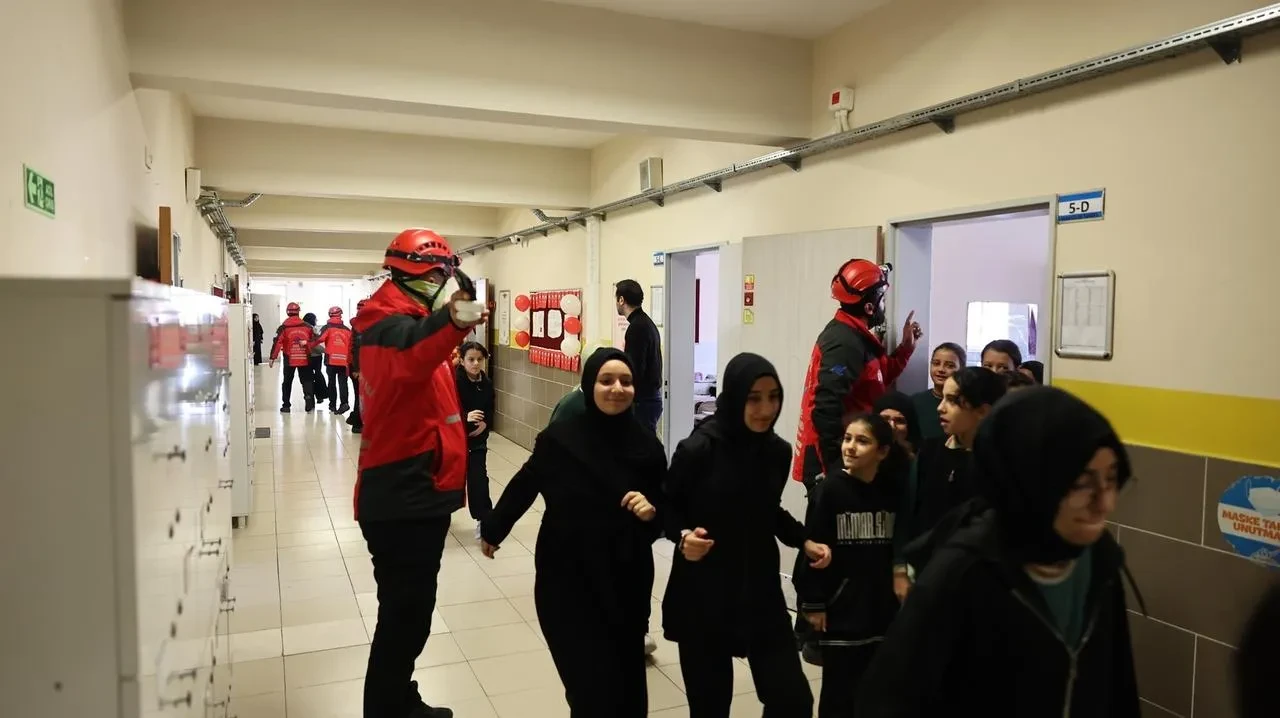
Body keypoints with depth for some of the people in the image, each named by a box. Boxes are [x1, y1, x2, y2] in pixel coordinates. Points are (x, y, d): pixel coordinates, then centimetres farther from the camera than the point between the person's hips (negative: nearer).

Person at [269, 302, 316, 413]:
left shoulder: (284, 328, -5)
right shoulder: (307, 326, 1)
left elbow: (277, 343, -10)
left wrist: (273, 358, -7)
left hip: (289, 360, -1)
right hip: (304, 359, 1)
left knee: (287, 382, 13)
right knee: (306, 381, 8)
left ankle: (286, 406, 16)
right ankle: (310, 404, -7)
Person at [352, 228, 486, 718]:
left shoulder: (400, 323, 16)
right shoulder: (394, 324, -18)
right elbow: (409, 360, -43)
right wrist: (452, 323, -61)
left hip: (409, 493, 11)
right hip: (405, 498, -11)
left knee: (409, 609, 23)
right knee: (406, 614, -2)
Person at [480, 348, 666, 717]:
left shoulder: (647, 445, -5)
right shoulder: (559, 437, -12)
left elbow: (666, 513, 6)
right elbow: (523, 487, 4)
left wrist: (652, 512, -17)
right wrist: (492, 529, 17)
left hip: (627, 581, 2)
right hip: (567, 581, -2)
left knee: (627, 685, 11)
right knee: (593, 687, -2)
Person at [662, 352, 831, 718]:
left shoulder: (779, 451, -2)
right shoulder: (698, 449, -16)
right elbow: (668, 507, -6)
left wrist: (804, 541, 1)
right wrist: (683, 536, -25)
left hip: (761, 591, 4)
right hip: (702, 597, -3)